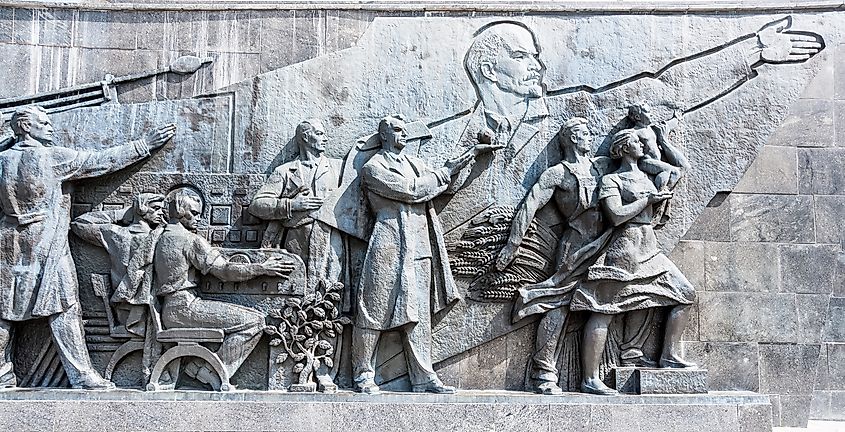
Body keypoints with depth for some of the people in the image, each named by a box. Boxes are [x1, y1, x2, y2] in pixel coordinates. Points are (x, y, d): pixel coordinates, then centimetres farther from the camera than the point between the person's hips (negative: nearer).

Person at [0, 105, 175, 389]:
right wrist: (144, 145, -6)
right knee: (63, 311, -3)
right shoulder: (53, 158, -11)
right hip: (48, 248, -5)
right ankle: (82, 376, -2)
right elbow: (102, 161, -10)